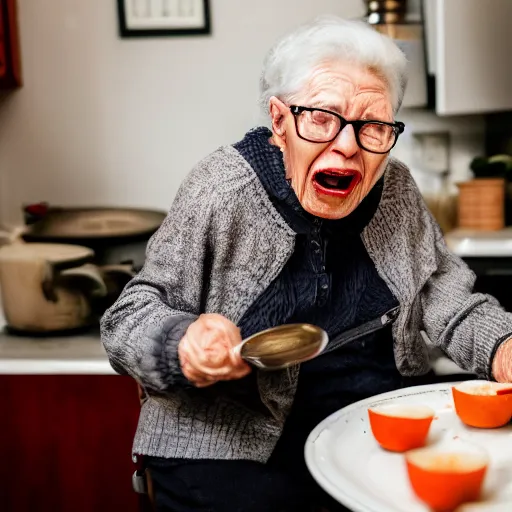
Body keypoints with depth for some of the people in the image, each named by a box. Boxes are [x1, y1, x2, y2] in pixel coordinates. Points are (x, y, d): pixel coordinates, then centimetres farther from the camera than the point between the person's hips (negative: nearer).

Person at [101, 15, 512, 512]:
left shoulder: (395, 188, 1)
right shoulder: (219, 192, -15)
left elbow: (439, 288, 12)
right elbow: (129, 320, -11)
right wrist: (184, 347, -33)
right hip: (234, 447, -4)